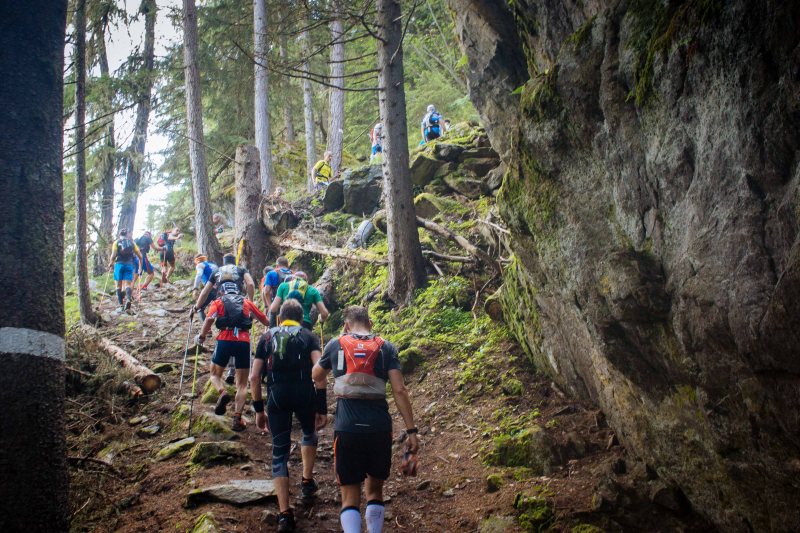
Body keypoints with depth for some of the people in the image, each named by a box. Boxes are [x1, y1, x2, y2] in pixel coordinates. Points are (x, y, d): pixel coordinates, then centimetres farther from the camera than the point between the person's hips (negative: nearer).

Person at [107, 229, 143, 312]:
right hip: (129, 264, 1)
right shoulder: (132, 243, 11)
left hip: (119, 264, -1)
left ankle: (121, 305, 3)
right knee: (128, 284, -2)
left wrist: (111, 263, 9)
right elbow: (140, 256, 7)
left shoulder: (116, 242, 5)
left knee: (119, 285, 8)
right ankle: (129, 298, -31)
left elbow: (113, 255, -8)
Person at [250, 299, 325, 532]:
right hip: (304, 393, 0)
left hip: (277, 396, 0)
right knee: (309, 434, 33)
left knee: (279, 454, 7)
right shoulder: (309, 336, 13)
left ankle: (285, 514, 0)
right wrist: (321, 406, 0)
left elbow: (254, 377, 8)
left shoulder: (267, 337, 18)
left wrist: (258, 410, 15)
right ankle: (307, 482, 36)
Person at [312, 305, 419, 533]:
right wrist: (411, 431, -3)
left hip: (347, 428, -1)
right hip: (380, 427, 1)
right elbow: (399, 390, -4)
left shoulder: (336, 344, 7)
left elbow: (317, 376, 25)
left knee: (350, 496, 4)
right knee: (375, 490, 20)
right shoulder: (386, 348, 5)